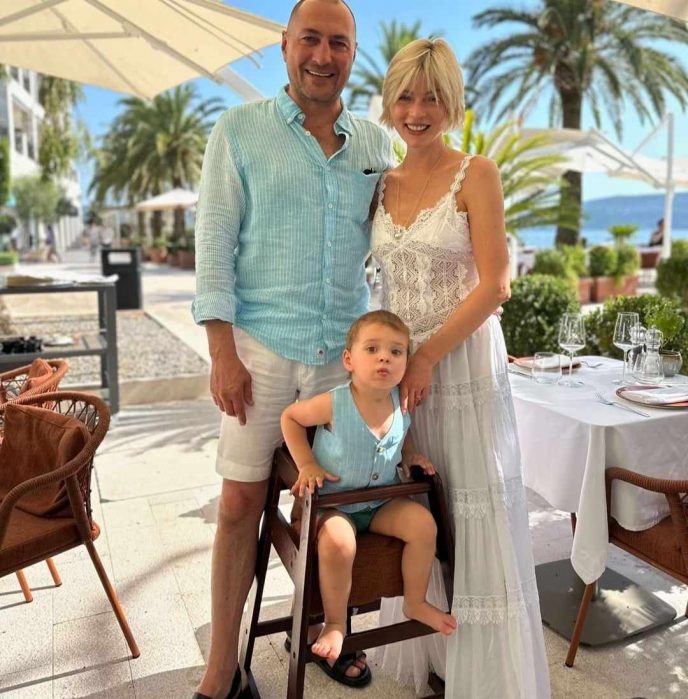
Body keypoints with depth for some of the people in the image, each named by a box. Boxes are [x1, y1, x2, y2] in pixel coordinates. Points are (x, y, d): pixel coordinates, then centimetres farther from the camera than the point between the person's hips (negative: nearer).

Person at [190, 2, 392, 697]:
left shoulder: (376, 142, 10)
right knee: (241, 502, 2)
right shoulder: (239, 130, 1)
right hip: (261, 346, -3)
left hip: (344, 349, 3)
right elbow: (214, 242, -3)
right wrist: (222, 351, -10)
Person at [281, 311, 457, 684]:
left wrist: (412, 455, -1)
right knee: (338, 542, -32)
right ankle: (335, 623, -5)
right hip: (332, 503, -4)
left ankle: (416, 602, 11)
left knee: (423, 522, -15)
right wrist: (307, 464, -14)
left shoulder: (402, 404, -8)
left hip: (380, 502, 5)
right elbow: (290, 417, -5)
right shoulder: (334, 404, -22)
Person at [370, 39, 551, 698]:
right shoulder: (384, 184, 10)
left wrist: (428, 357, -16)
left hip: (463, 360, -5)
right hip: (399, 362, 5)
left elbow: (494, 284, -11)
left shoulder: (476, 173, -5)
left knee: (472, 513, 2)